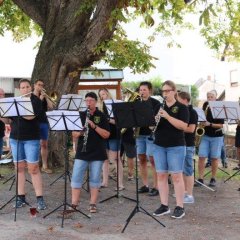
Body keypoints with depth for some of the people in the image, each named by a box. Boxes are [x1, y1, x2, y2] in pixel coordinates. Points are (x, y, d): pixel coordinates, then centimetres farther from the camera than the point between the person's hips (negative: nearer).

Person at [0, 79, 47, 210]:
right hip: (15, 138, 5)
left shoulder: (36, 101, -4)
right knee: (19, 168, 7)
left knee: (33, 168, -5)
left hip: (31, 139, -4)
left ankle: (40, 199, -1)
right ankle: (21, 197, 14)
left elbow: (30, 116, -21)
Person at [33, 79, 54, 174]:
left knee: (44, 144, 4)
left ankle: (44, 166, 9)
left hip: (43, 122, 4)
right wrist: (40, 99, -15)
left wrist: (46, 97, -6)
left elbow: (51, 107, 2)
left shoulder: (44, 96, 14)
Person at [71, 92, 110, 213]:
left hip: (97, 153, -2)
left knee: (95, 179, 5)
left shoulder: (101, 116, 0)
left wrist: (94, 126, -20)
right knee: (76, 178, 0)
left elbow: (106, 135, -8)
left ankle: (93, 204, 14)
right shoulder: (80, 115, 7)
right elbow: (74, 134, 6)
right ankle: (74, 204, 8)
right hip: (81, 153, 2)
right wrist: (79, 133, -17)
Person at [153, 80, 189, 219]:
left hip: (176, 146, -4)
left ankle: (180, 207, 5)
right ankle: (164, 206, 14)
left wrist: (167, 116, -23)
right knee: (161, 176, 5)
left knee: (176, 176, -2)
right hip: (159, 146, 5)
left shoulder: (182, 107, -3)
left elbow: (183, 126, -16)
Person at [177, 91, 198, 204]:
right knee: (182, 170, 14)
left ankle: (190, 196, 1)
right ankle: (184, 191, 25)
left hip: (188, 145, -9)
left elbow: (191, 129, -21)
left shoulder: (192, 112, -12)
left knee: (188, 170, -4)